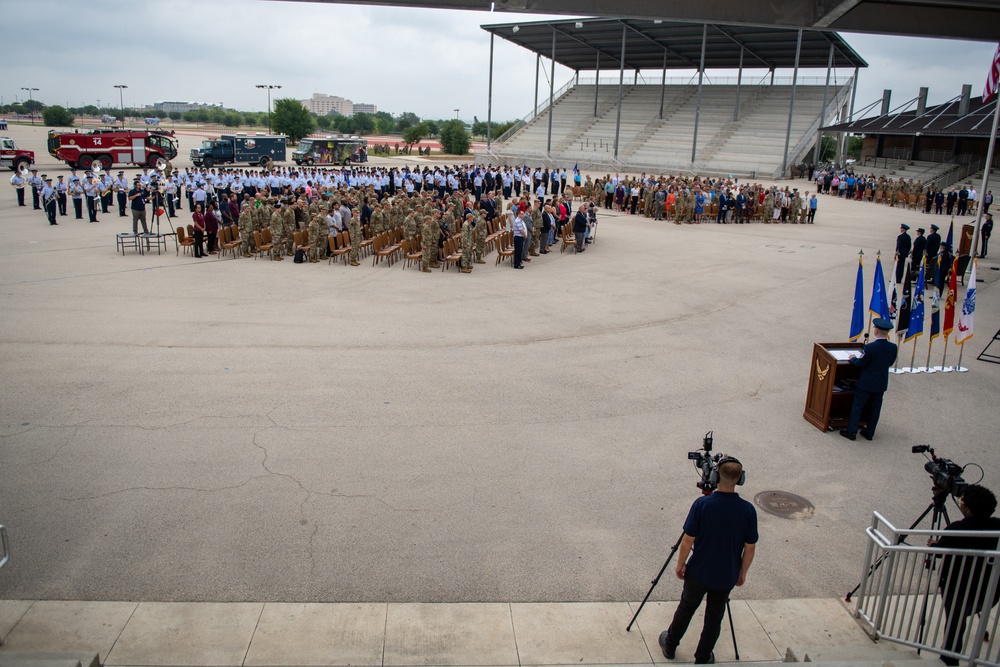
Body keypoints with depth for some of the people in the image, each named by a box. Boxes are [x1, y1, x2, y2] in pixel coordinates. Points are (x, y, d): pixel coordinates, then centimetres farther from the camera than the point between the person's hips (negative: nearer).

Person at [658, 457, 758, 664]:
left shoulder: (702, 504, -22)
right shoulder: (748, 510, -16)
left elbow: (688, 540, -15)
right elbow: (750, 548, -7)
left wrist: (680, 564, 1)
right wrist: (742, 572, 9)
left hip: (698, 572, -1)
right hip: (726, 576, 1)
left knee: (686, 608, 21)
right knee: (715, 616, 19)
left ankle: (670, 645, 39)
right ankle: (703, 659, 31)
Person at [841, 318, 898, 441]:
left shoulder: (870, 347, -25)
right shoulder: (893, 347, -8)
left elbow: (860, 363, -15)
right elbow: (890, 363, 6)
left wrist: (853, 358, 5)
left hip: (866, 383, -5)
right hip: (881, 384, 5)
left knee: (857, 406, 7)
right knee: (875, 409, 16)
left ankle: (851, 431, 11)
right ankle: (870, 433, 25)